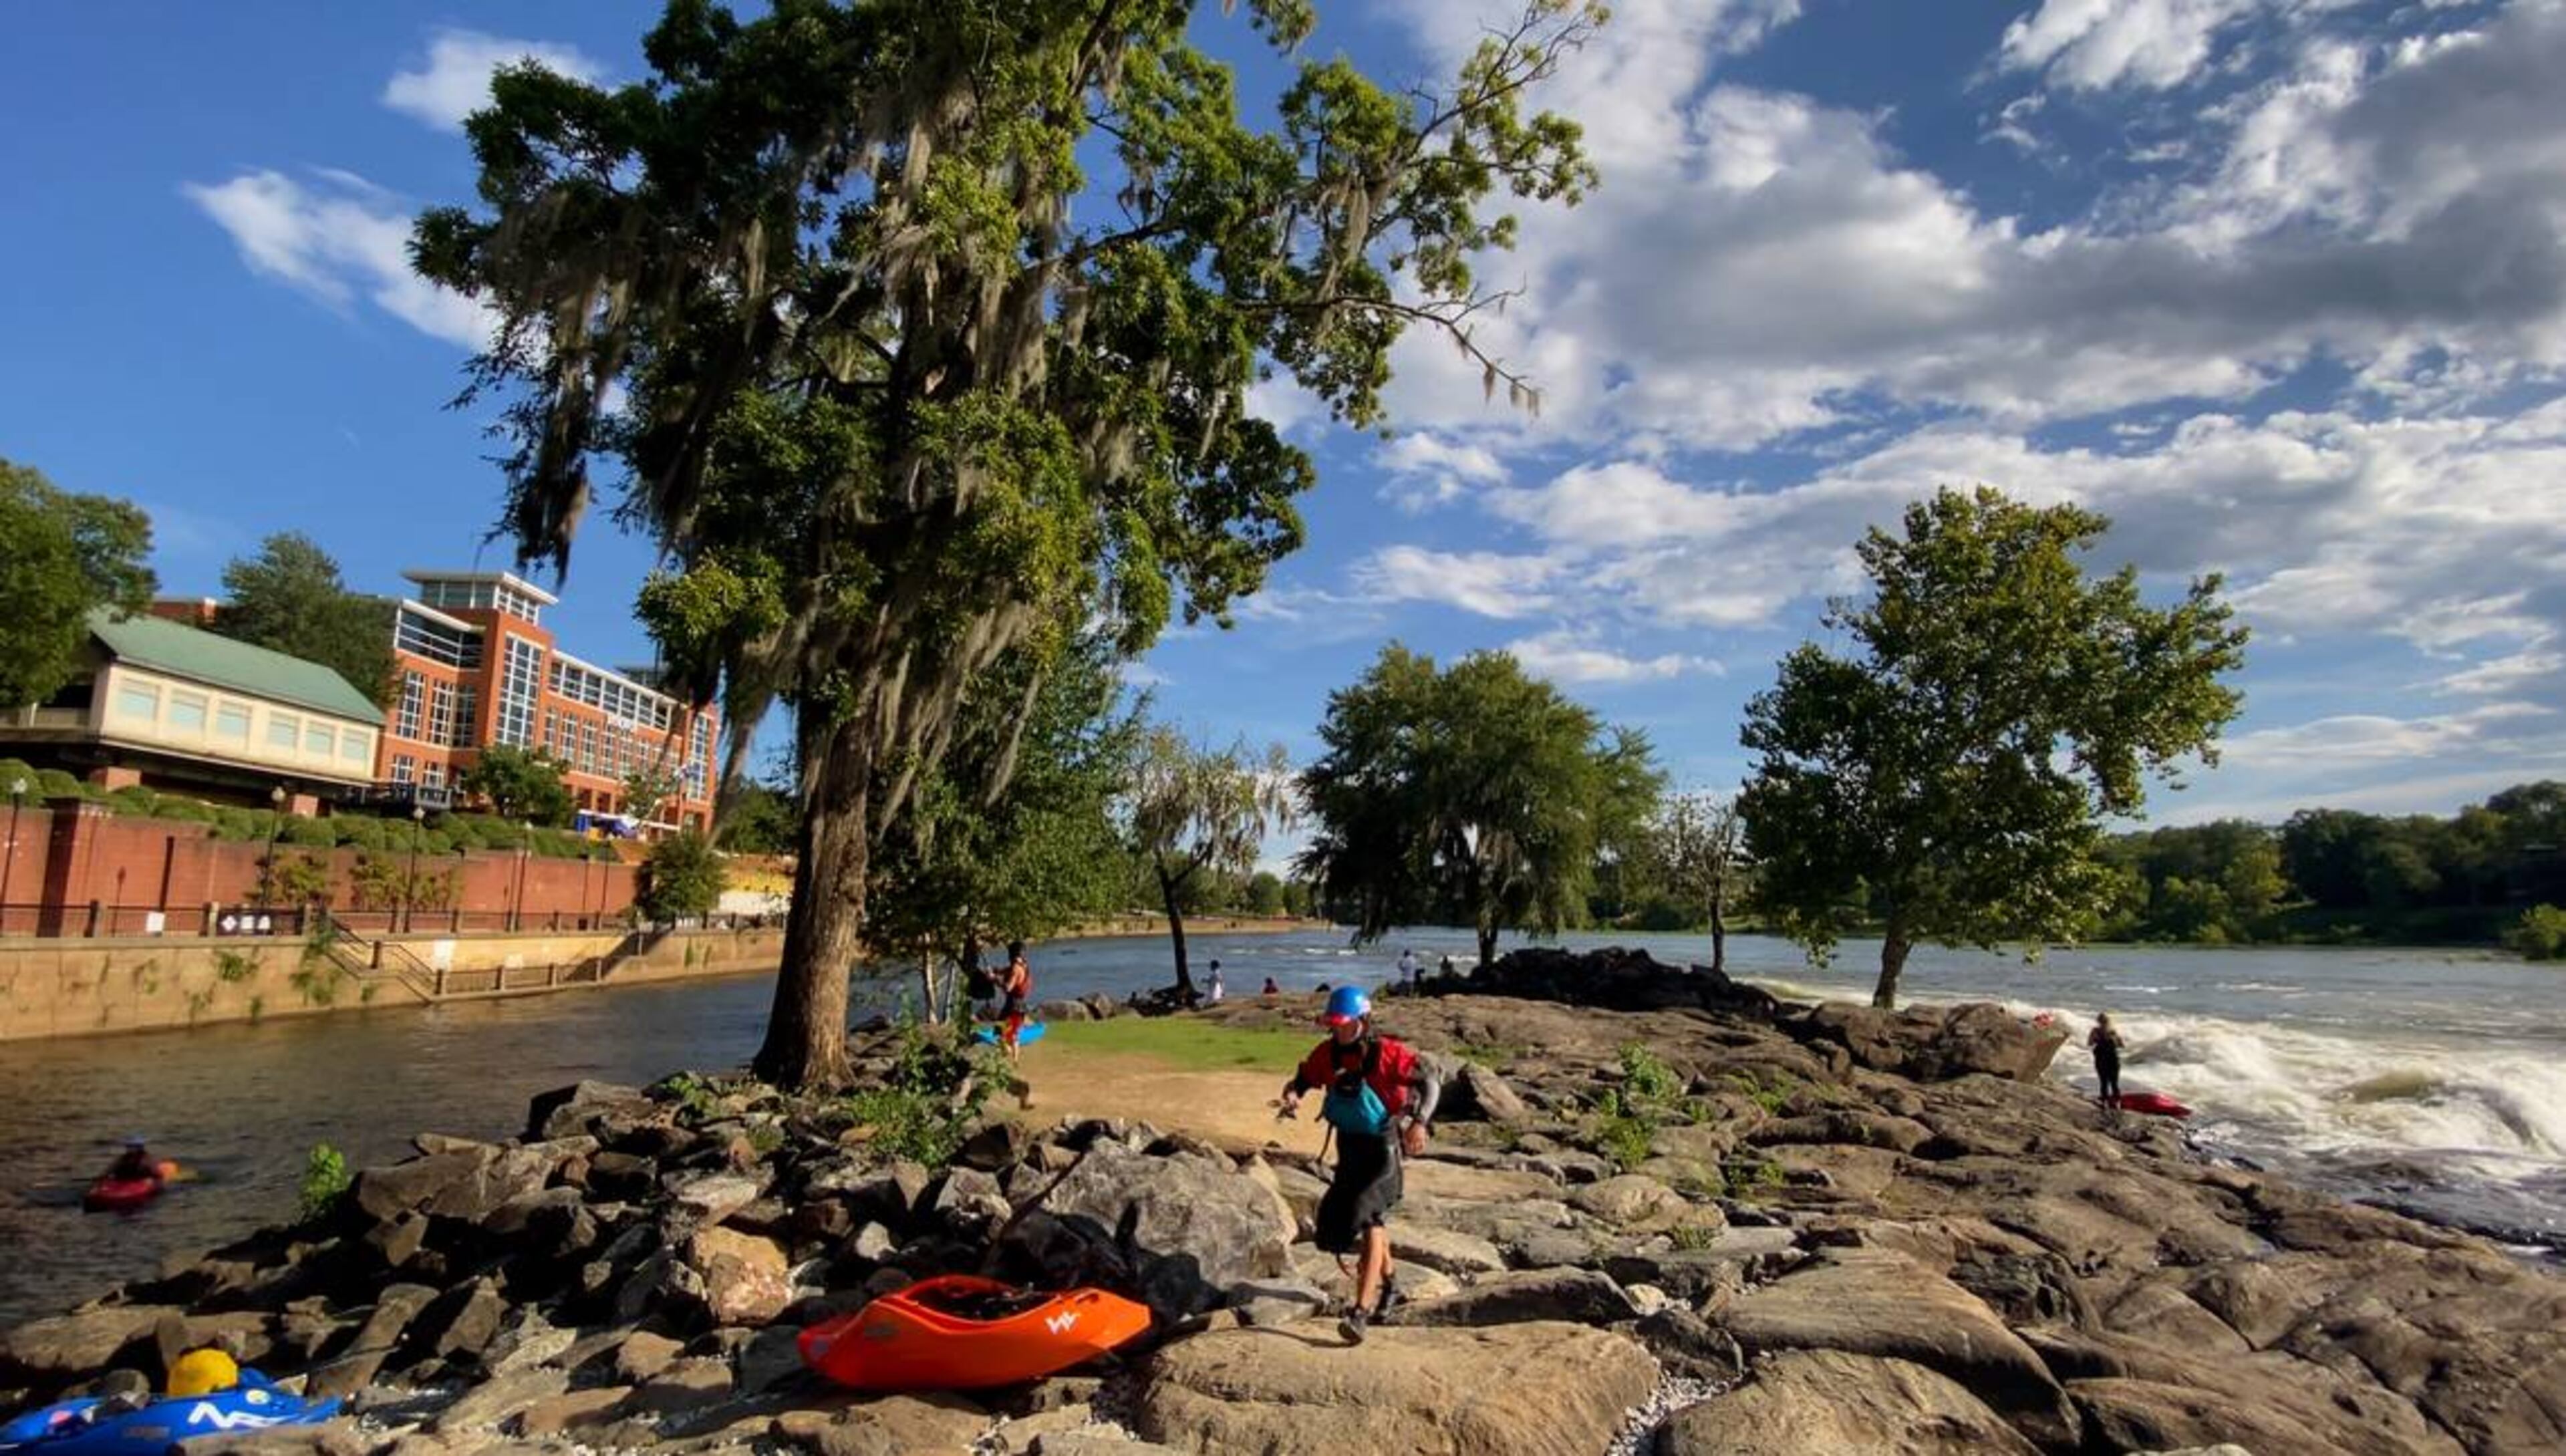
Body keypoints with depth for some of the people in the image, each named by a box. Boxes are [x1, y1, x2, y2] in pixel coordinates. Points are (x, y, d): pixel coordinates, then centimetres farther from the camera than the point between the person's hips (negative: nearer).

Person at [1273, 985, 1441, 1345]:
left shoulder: (1387, 1052, -20)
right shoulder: (1327, 1053, -5)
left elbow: (1430, 1081, -17)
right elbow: (1302, 1079, 5)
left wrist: (1420, 1122, -31)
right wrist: (1291, 1096, -18)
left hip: (1382, 1144, -6)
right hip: (1348, 1144, 6)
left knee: (1370, 1221, -16)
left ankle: (1361, 1312, -17)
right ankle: (1386, 1284, 45)